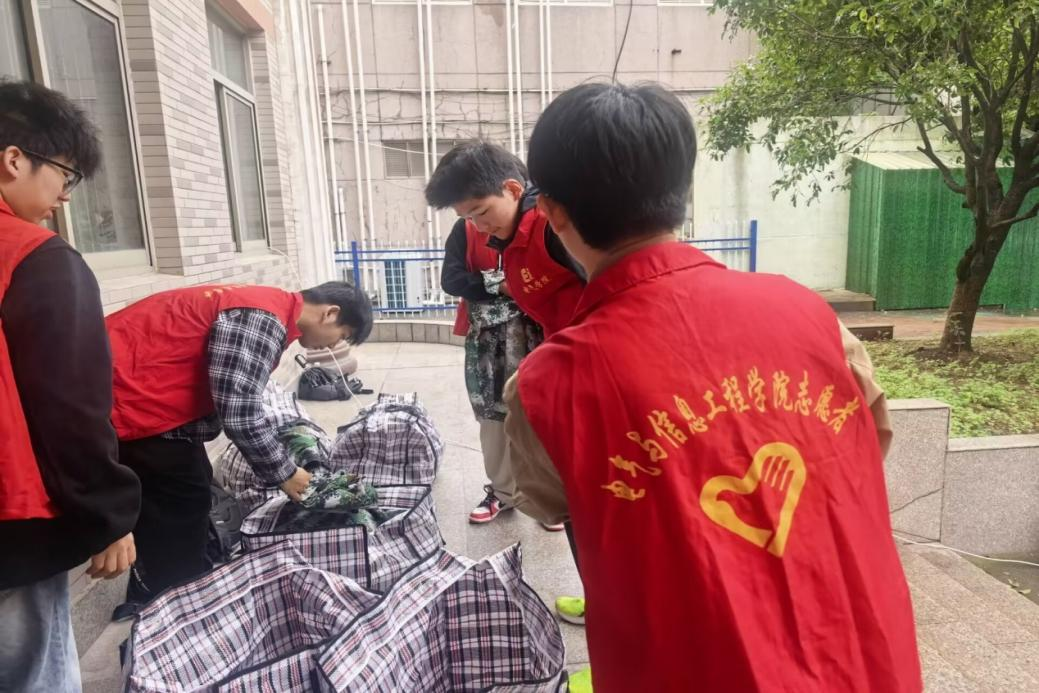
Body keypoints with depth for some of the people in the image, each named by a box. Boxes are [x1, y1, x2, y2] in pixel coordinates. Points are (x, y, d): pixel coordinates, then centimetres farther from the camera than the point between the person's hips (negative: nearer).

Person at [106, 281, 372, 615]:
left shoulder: (265, 307, 9)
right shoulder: (263, 320, -24)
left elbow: (238, 401, 16)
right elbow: (240, 415, -26)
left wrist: (284, 457, 15)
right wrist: (283, 472, -11)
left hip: (140, 389, 10)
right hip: (126, 395, -10)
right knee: (181, 505, 1)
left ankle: (149, 599, 35)